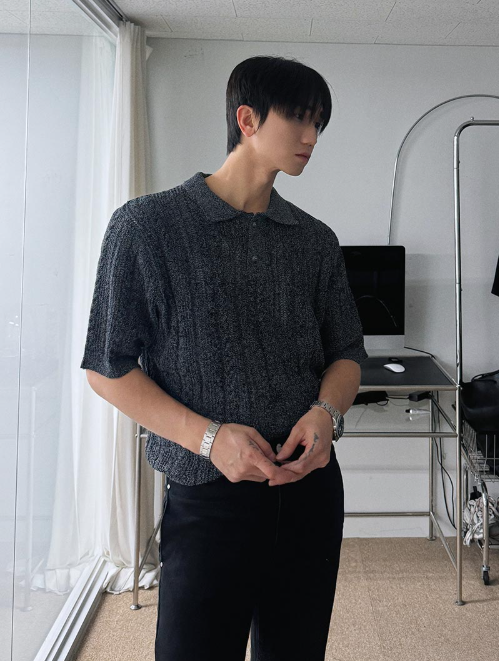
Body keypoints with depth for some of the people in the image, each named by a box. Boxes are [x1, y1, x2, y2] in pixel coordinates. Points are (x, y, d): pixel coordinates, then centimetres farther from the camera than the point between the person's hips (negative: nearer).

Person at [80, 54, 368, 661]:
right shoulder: (147, 225, -5)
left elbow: (346, 353, 13)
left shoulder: (317, 240, 8)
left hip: (311, 483, 5)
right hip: (209, 495, -4)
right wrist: (208, 437, -16)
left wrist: (326, 412, -9)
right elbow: (108, 366, -5)